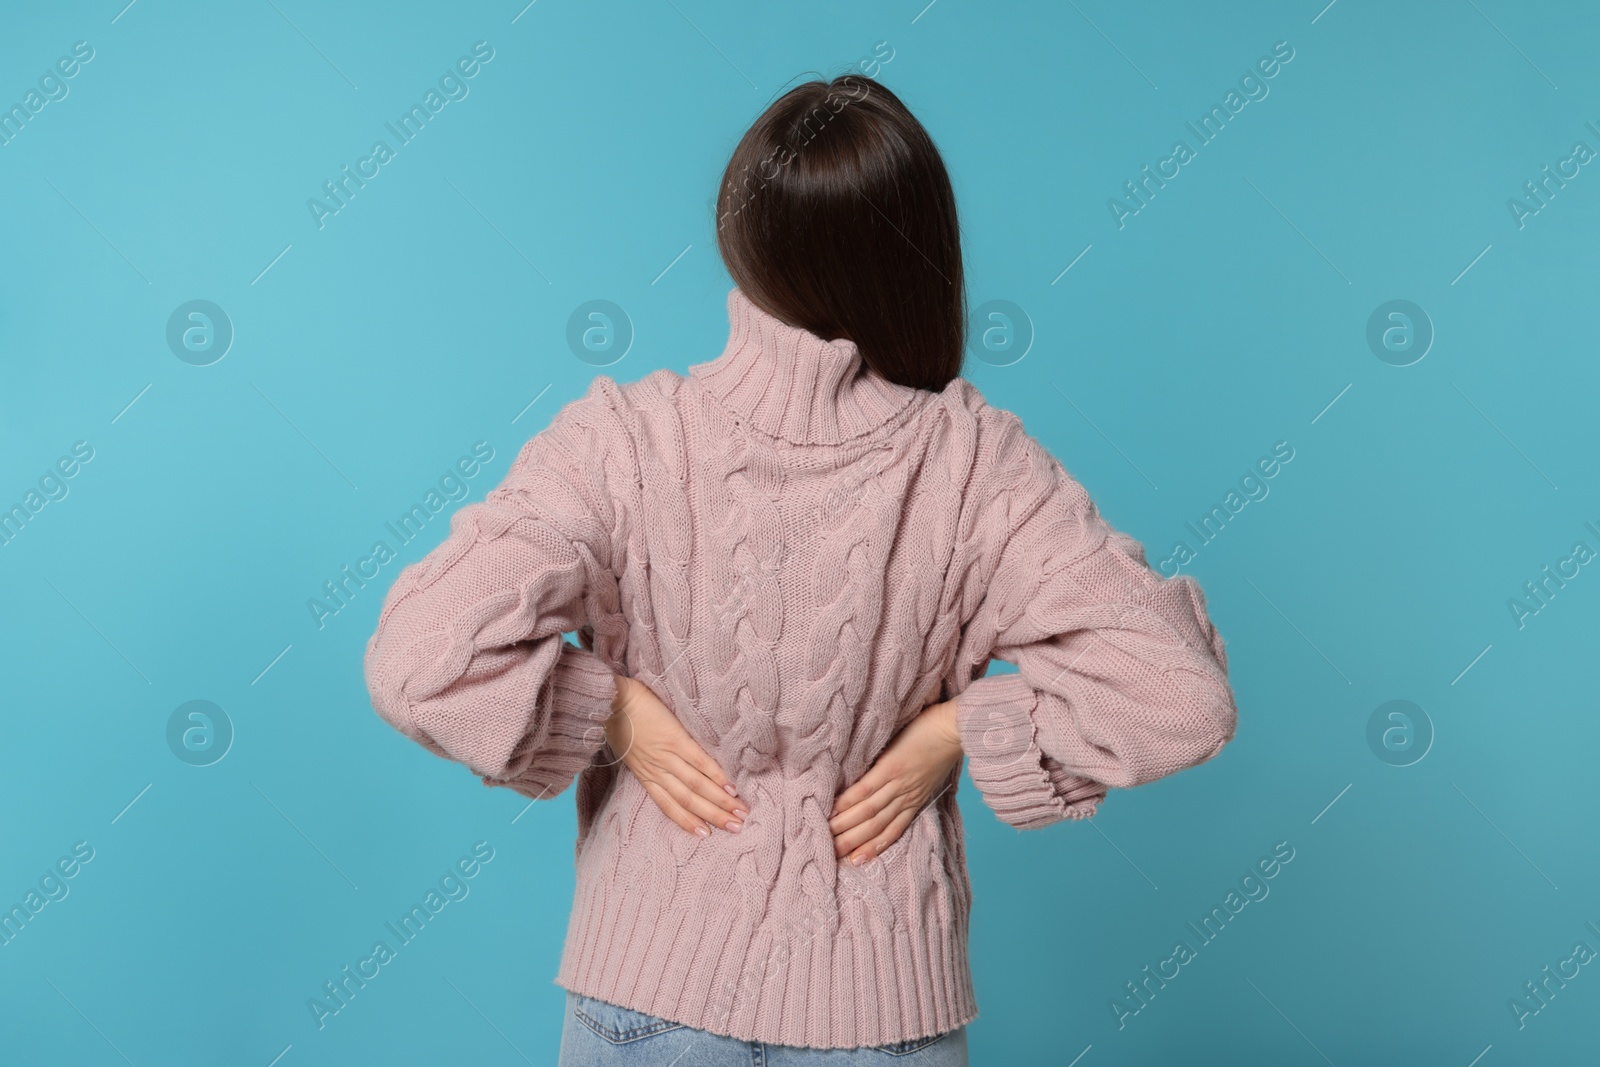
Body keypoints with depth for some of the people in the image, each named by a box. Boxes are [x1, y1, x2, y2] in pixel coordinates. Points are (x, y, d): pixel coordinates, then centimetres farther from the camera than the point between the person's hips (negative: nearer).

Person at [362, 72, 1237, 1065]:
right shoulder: (974, 461, -15)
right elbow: (1178, 694, -18)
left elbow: (422, 661, -26)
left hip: (650, 983, 0)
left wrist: (613, 707, -12)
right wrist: (956, 726, -10)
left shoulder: (625, 439, -17)